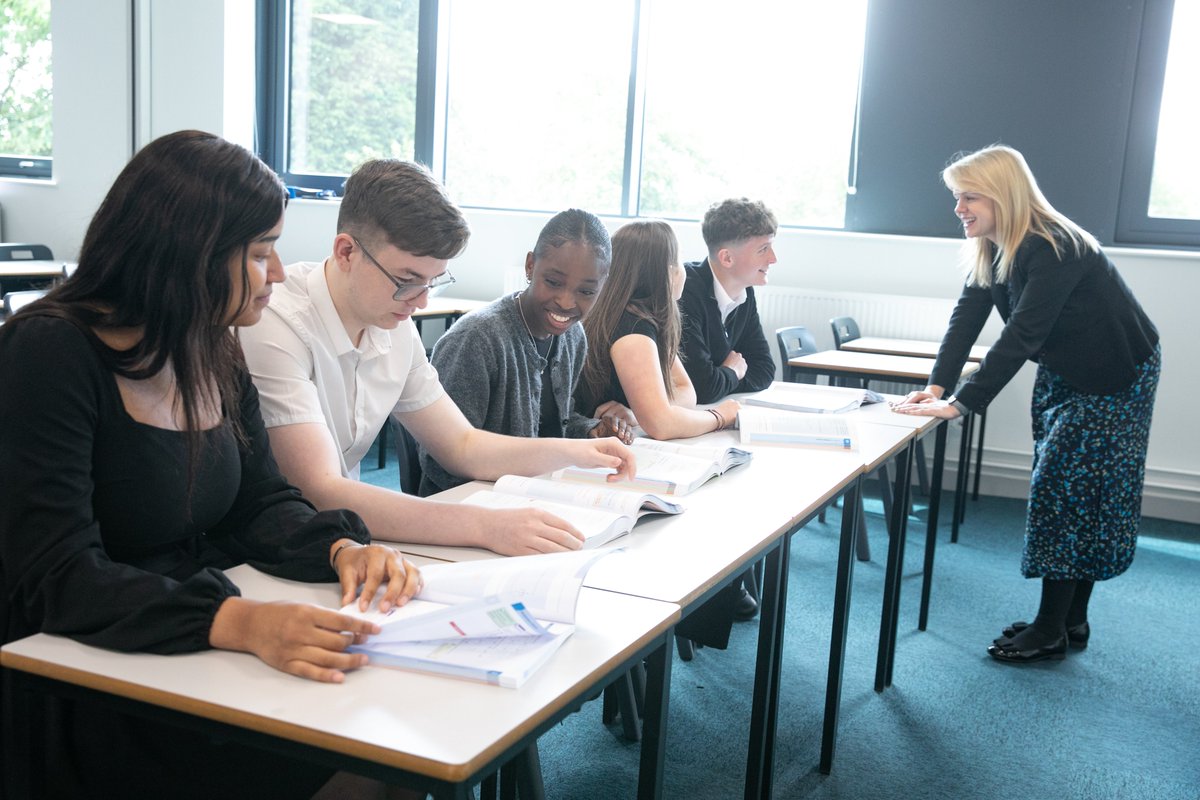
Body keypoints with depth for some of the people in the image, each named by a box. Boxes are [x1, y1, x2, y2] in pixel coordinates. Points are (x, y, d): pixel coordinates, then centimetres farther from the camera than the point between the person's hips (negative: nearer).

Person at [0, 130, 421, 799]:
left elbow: (262, 505, 10)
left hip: (200, 658, 7)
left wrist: (342, 549, -13)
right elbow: (59, 577, -23)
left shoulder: (217, 353, 5)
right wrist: (238, 623, -38)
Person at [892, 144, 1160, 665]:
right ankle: (1070, 621, 19)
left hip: (1114, 379, -9)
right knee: (1060, 490, 10)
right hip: (1062, 374, 9)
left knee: (1069, 490, -9)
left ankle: (1052, 632, 1)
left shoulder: (1054, 250, -30)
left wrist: (960, 404, -40)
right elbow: (966, 318, -9)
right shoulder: (992, 251, -2)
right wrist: (936, 386, -22)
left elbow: (1021, 336, -37)